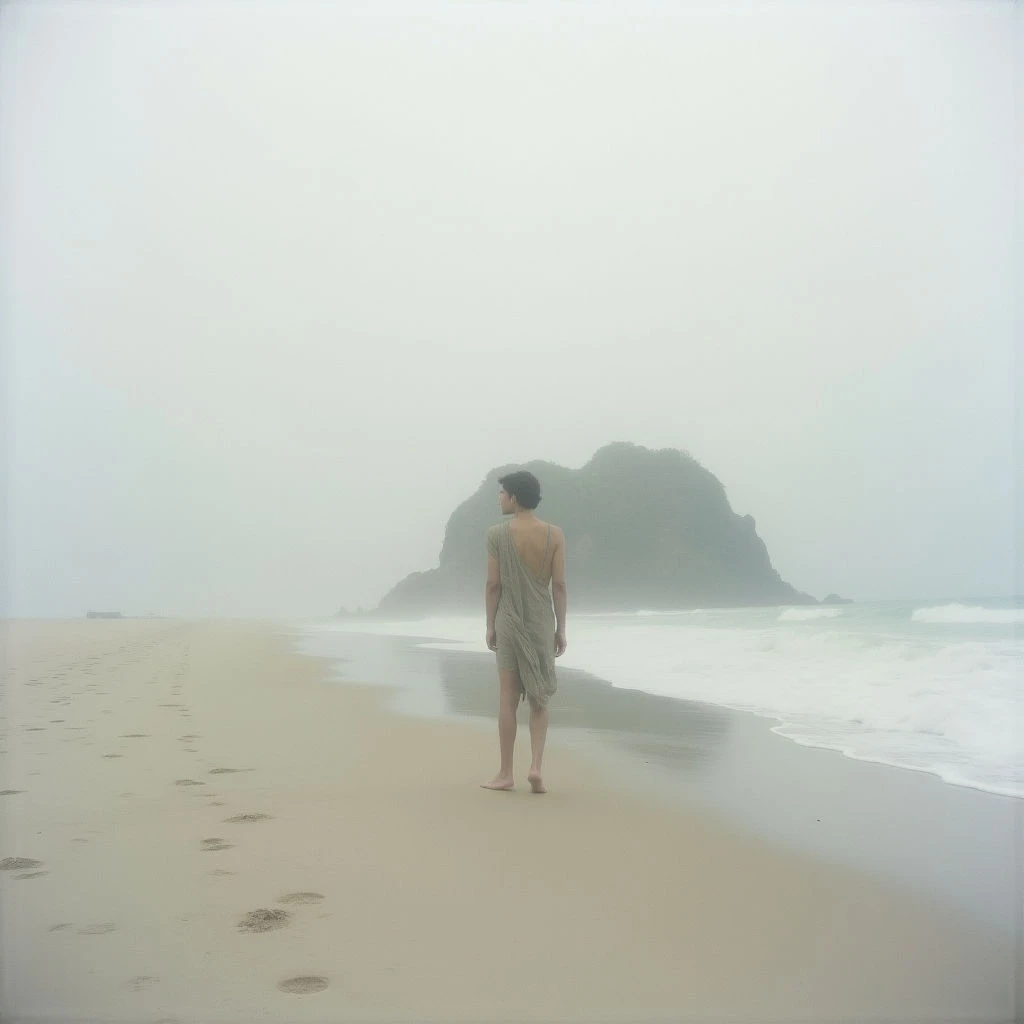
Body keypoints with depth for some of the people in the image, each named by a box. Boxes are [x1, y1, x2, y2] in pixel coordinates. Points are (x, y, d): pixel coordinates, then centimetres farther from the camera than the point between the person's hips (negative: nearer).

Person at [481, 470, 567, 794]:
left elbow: (493, 584, -5)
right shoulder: (554, 535, -2)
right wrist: (561, 629, 5)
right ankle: (536, 767, -2)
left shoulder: (497, 534, -6)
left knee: (508, 697, 5)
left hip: (509, 622, -1)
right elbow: (559, 585, -2)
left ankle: (506, 773, 9)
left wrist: (490, 625, 5)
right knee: (539, 699, 11)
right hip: (542, 622, 2)